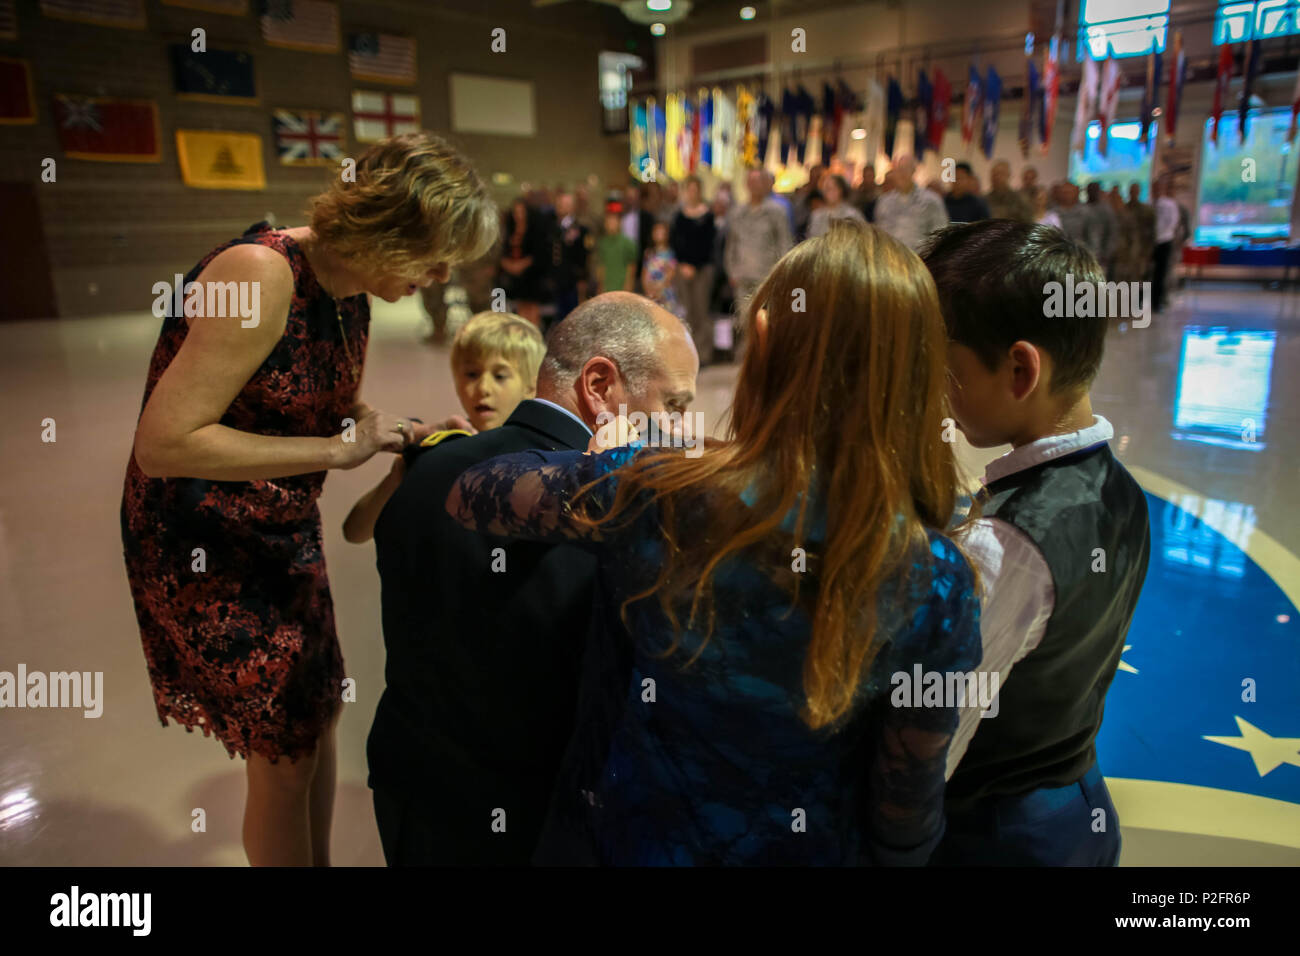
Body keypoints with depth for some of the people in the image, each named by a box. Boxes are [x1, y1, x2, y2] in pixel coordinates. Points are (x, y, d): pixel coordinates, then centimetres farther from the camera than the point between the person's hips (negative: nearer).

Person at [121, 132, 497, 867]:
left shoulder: (353, 292, 0)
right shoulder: (261, 275, -26)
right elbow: (163, 443, -27)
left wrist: (405, 435, -5)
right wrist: (333, 450, -25)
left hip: (287, 533, 8)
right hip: (206, 549, -8)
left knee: (320, 718, 18)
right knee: (284, 755, 3)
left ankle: (323, 860, 39)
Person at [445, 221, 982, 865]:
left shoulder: (650, 495, -29)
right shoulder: (936, 582, -27)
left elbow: (467, 495, -10)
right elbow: (907, 799, -14)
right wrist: (895, 854, 8)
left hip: (639, 837, 0)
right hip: (814, 848, 0)